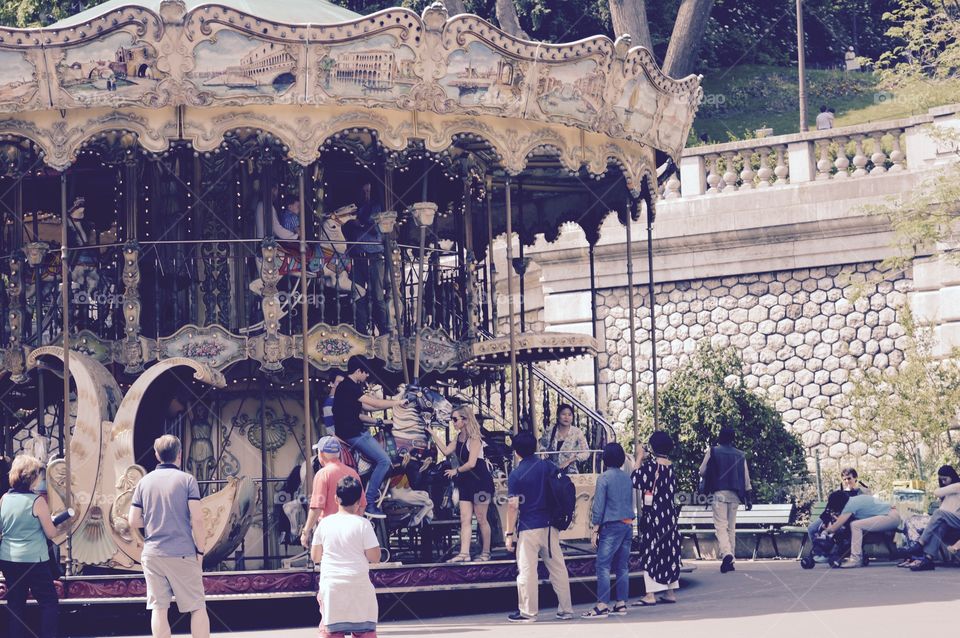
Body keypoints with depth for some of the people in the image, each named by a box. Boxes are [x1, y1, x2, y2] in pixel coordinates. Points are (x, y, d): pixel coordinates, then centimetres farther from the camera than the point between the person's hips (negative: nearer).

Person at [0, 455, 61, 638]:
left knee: (16, 604, 11)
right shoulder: (37, 501, -14)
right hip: (33, 560, -6)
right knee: (49, 602, 5)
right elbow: (51, 533, -8)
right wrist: (51, 521, 11)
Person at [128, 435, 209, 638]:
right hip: (182, 553, -3)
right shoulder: (187, 480, -3)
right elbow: (197, 518, -10)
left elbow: (133, 521, 5)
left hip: (152, 554, 3)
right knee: (197, 607, 4)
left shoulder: (144, 482, 6)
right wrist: (200, 550, -1)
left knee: (158, 608, 4)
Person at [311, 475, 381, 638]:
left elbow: (315, 557, 10)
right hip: (358, 587, -2)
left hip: (331, 587, 2)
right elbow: (375, 557, -7)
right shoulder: (362, 524, -7)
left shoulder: (325, 523, 1)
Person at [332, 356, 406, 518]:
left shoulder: (349, 387, 16)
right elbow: (374, 404, -18)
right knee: (384, 461, -16)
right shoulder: (348, 387, -16)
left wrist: (377, 421, 15)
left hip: (357, 433, 11)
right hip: (353, 435, -11)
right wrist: (397, 403, -7)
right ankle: (369, 503, -15)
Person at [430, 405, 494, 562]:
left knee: (481, 519, 0)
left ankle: (486, 553, 9)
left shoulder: (474, 438, -16)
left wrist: (456, 470, -5)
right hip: (466, 482, 8)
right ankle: (464, 554, -5)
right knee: (465, 519, 0)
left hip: (480, 481, -8)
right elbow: (446, 451, 5)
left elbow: (471, 463, -20)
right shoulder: (459, 437, 9)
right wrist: (433, 434, 4)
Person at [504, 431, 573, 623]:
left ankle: (528, 612, 2)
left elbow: (513, 506, -11)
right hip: (550, 527, 5)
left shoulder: (516, 475, -7)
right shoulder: (550, 467, 5)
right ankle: (566, 609, 12)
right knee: (558, 568, 9)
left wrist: (509, 533, -6)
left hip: (528, 529, -5)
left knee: (527, 570, 0)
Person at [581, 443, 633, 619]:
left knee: (603, 566, -6)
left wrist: (595, 531, -5)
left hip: (611, 526, -7)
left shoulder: (604, 478, -9)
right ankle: (621, 604, 10)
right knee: (622, 567, 9)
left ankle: (602, 606, -12)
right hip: (628, 525, 7)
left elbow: (599, 507, -10)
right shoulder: (627, 478, 9)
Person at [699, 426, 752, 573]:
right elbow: (746, 478, 9)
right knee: (731, 527, 12)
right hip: (734, 495, 3)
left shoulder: (713, 451, -2)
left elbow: (702, 471, 2)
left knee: (720, 526, -6)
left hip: (719, 493, -3)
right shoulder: (740, 455, 9)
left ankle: (726, 554, -29)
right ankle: (730, 560, 13)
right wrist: (748, 498, 14)